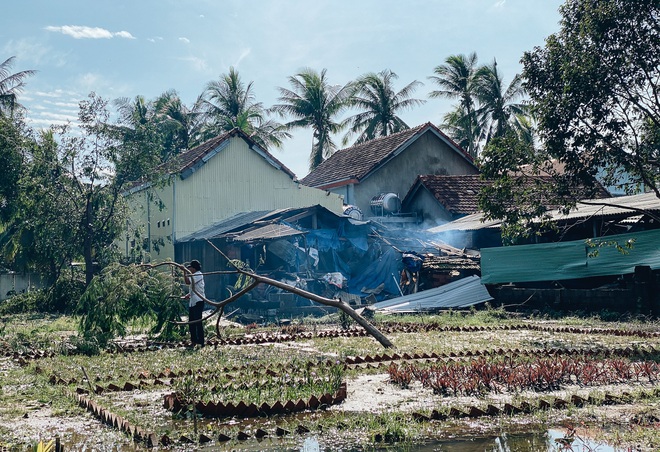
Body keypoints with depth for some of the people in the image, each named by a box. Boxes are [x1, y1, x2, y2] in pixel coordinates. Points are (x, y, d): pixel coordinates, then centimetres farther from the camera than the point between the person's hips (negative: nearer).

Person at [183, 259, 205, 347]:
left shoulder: (198, 275, -11)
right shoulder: (194, 275, 20)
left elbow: (188, 282, -25)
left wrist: (185, 272, -17)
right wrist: (189, 294, 10)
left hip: (198, 301, -10)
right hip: (192, 302, 10)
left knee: (198, 322, -11)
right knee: (191, 322, 12)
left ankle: (201, 342, -10)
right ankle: (194, 341, 19)